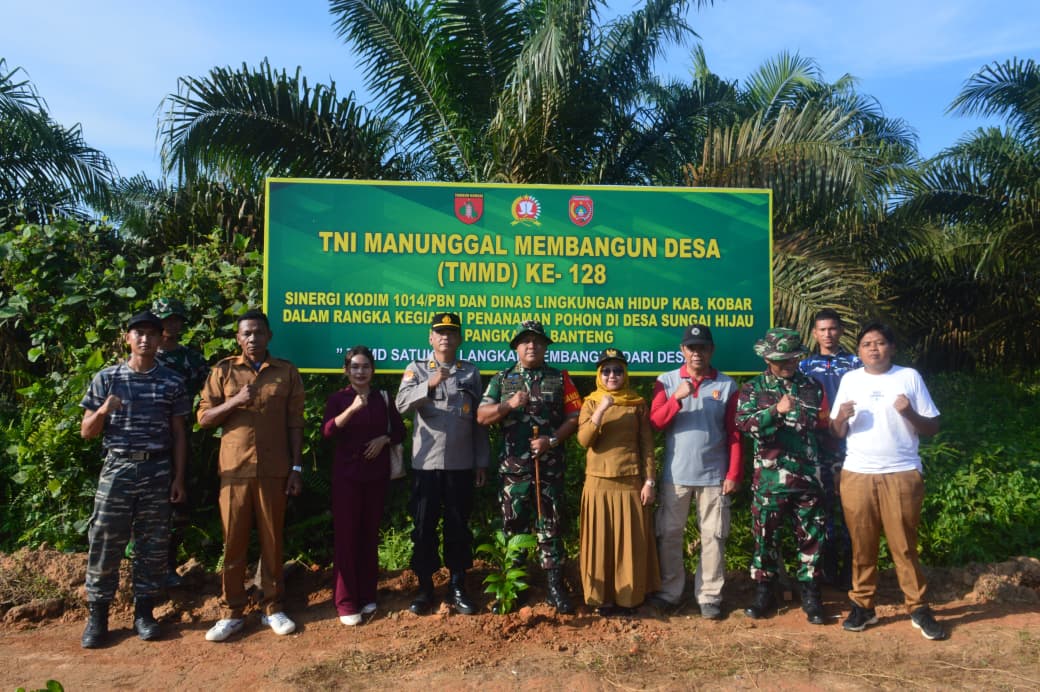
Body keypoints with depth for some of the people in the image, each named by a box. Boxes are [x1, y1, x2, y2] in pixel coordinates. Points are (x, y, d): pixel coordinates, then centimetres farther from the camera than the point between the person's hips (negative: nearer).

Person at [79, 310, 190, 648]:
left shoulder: (172, 382, 3)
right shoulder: (106, 378, 2)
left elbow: (178, 433, 6)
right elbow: (87, 432, 4)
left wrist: (179, 477, 1)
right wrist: (103, 411, -17)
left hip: (158, 470, 1)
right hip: (117, 468, 0)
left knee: (153, 545, 6)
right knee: (105, 543, 2)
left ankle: (143, 612, 19)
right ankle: (97, 616, 16)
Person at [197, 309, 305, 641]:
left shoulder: (287, 372, 5)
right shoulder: (223, 370, 6)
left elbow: (295, 423, 4)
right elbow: (204, 418, 4)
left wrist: (297, 467, 0)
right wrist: (235, 401, -14)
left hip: (274, 470, 0)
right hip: (235, 469, 0)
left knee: (272, 540, 7)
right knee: (233, 542, 5)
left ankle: (272, 608, 19)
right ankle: (232, 613, 17)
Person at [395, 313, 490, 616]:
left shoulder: (471, 372, 7)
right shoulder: (416, 370, 3)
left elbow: (479, 420, 8)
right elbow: (402, 404, -15)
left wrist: (482, 462, 6)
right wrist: (429, 384, -30)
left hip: (461, 465, 1)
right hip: (426, 464, -1)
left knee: (458, 526, 9)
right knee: (424, 526, 6)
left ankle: (458, 587, 21)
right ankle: (425, 588, 19)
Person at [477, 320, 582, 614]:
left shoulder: (560, 378, 5)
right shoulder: (502, 379, 6)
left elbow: (575, 416, 0)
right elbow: (482, 416, -1)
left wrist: (552, 440, -13)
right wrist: (509, 404, -17)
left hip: (549, 468, -1)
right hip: (513, 469, 1)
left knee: (550, 527, 4)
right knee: (513, 527, 9)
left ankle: (555, 586, 14)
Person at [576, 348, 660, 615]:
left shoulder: (638, 404, 4)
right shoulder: (591, 403, 4)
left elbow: (647, 445, 3)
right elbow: (583, 440, -10)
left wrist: (649, 481, -3)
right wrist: (601, 411, -21)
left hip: (631, 483, 0)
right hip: (599, 483, 0)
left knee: (631, 542, 4)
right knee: (600, 541, 4)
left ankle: (629, 596, 18)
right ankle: (603, 597, 17)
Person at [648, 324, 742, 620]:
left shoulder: (727, 385, 2)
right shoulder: (666, 381, 2)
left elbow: (734, 433, 1)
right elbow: (655, 423, -6)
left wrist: (734, 473, -4)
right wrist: (677, 397, -20)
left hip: (714, 475, 0)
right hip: (675, 474, 1)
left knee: (713, 536, 5)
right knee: (669, 534, 7)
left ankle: (710, 595, 17)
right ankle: (669, 592, 20)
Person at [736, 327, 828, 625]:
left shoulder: (812, 387, 8)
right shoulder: (752, 389, 1)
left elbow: (826, 427, 16)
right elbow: (744, 424, -15)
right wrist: (776, 410, -25)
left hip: (808, 476, 2)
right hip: (769, 478, -1)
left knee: (811, 536, 7)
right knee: (766, 536, 7)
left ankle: (810, 595, 22)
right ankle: (763, 593, 21)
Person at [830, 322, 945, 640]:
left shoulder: (910, 377, 2)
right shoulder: (849, 379, 8)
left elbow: (933, 427, 2)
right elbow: (837, 432, 9)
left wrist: (910, 414, -17)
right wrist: (841, 417, -12)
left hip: (902, 474, -2)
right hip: (857, 475, 2)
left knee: (904, 545, 2)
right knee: (862, 545, 8)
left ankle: (919, 608, 15)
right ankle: (863, 605, 19)